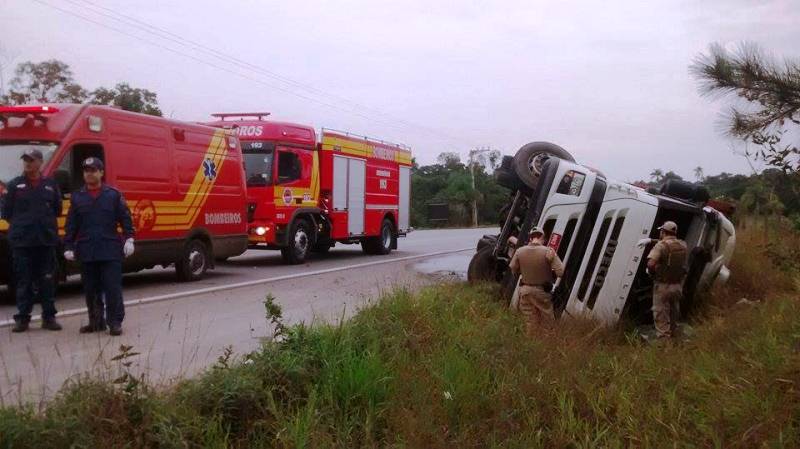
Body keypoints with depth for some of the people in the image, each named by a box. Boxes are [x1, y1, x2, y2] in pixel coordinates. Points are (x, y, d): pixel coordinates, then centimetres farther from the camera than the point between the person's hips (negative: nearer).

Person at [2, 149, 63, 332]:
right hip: (21, 241, -1)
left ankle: (49, 317, 11)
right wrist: (20, 225, 2)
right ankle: (22, 318, 10)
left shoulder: (51, 185, 7)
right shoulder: (14, 185, 5)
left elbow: (57, 209, 13)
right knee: (23, 281, 3)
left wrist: (46, 224, 4)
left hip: (46, 240, 1)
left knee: (47, 281, 4)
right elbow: (6, 212, 6)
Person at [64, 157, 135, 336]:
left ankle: (115, 322, 1)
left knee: (112, 288, -5)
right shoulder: (77, 197, 10)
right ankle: (96, 321, 20)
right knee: (91, 289, 9)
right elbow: (71, 225, 10)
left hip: (110, 250, -3)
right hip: (86, 252, 3)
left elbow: (125, 218, 2)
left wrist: (129, 239, -7)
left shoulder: (113, 194, 3)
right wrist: (68, 247, 5)